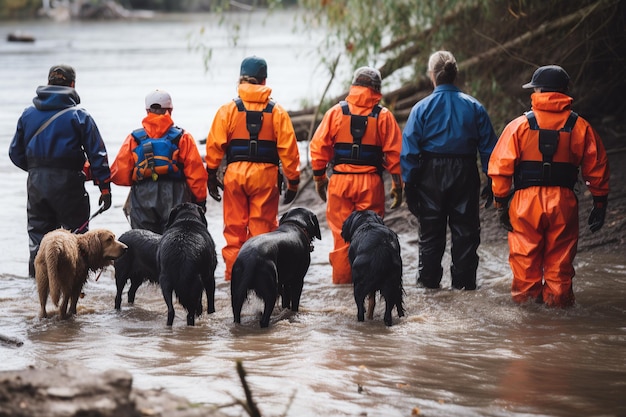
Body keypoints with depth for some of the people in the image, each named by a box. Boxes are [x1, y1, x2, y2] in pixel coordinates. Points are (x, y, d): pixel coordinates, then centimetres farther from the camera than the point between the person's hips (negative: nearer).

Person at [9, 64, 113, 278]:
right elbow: (97, 154, -6)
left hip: (36, 183, 4)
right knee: (76, 233, 3)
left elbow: (15, 153, 11)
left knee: (38, 236, 12)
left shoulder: (28, 114, 7)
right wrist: (105, 187, -1)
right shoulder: (79, 116, -4)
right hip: (68, 182, -4)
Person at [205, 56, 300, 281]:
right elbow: (288, 148, -2)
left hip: (235, 173, 1)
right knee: (263, 225, 5)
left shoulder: (228, 109, 0)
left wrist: (211, 176, 6)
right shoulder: (276, 111, 0)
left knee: (234, 226, 9)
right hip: (265, 175, -1)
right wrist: (293, 180, 5)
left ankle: (233, 271, 11)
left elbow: (214, 145, -2)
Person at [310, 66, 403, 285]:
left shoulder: (336, 112, 2)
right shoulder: (383, 116, 0)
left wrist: (319, 177, 11)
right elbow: (394, 153, -2)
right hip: (371, 183, -1)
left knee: (341, 233, 6)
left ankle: (342, 279, 8)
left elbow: (318, 147, 1)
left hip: (340, 182, 1)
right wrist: (397, 185, 5)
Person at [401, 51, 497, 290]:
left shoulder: (422, 108, -7)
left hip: (431, 175, -1)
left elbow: (409, 151, -7)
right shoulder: (474, 108, -2)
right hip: (465, 175, 1)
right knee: (465, 230, 9)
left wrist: (409, 184, -1)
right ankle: (463, 281, 10)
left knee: (431, 230, 11)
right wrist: (491, 183, 7)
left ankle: (428, 280, 15)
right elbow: (488, 148, 0)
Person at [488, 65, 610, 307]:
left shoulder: (520, 125, -2)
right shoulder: (580, 127, 3)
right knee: (560, 256, 9)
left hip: (526, 199, -1)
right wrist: (600, 203, 13)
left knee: (525, 254, 9)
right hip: (564, 202, 1)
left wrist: (501, 202, 3)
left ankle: (525, 296, 14)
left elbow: (500, 167, -4)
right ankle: (557, 298, 12)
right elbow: (597, 168, 4)